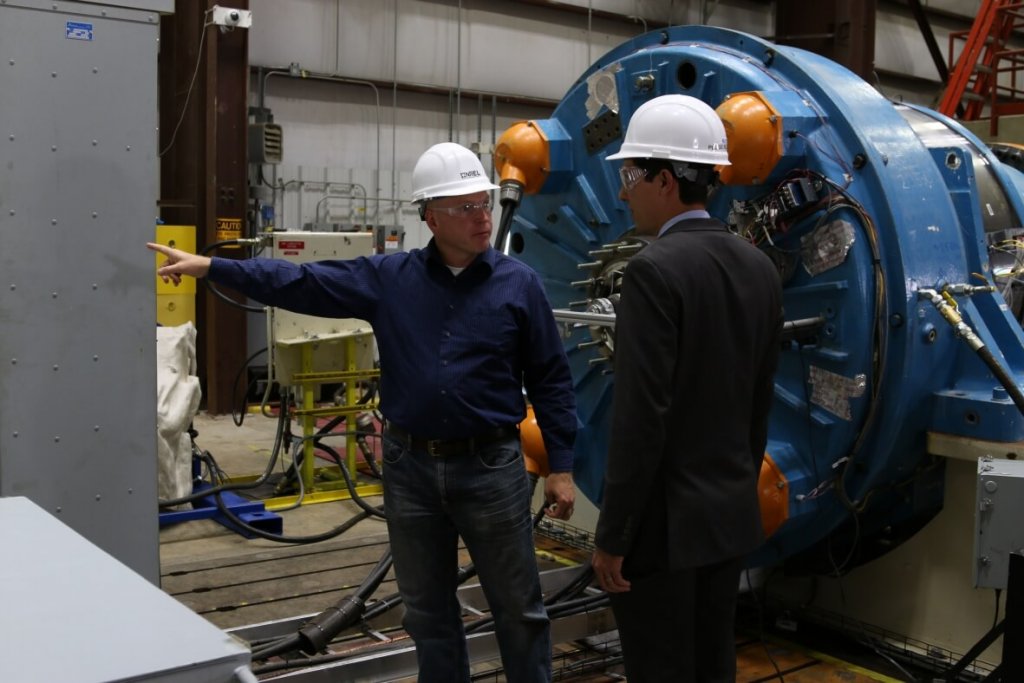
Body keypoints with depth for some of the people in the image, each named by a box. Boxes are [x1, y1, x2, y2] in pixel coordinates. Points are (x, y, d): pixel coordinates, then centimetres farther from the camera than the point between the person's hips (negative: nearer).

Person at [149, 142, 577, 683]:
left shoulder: (519, 284, -3)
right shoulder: (389, 279, 2)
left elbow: (550, 382, -1)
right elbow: (300, 283, 1)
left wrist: (561, 466, -3)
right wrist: (209, 267, -4)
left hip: (491, 466, -2)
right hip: (410, 466, 3)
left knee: (518, 608, 8)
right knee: (427, 611, 16)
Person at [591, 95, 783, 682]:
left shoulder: (655, 269, -19)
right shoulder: (760, 268, 6)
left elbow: (641, 418, -22)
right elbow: (760, 404, 12)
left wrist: (611, 536, -15)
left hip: (662, 523, -8)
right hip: (731, 516, 8)